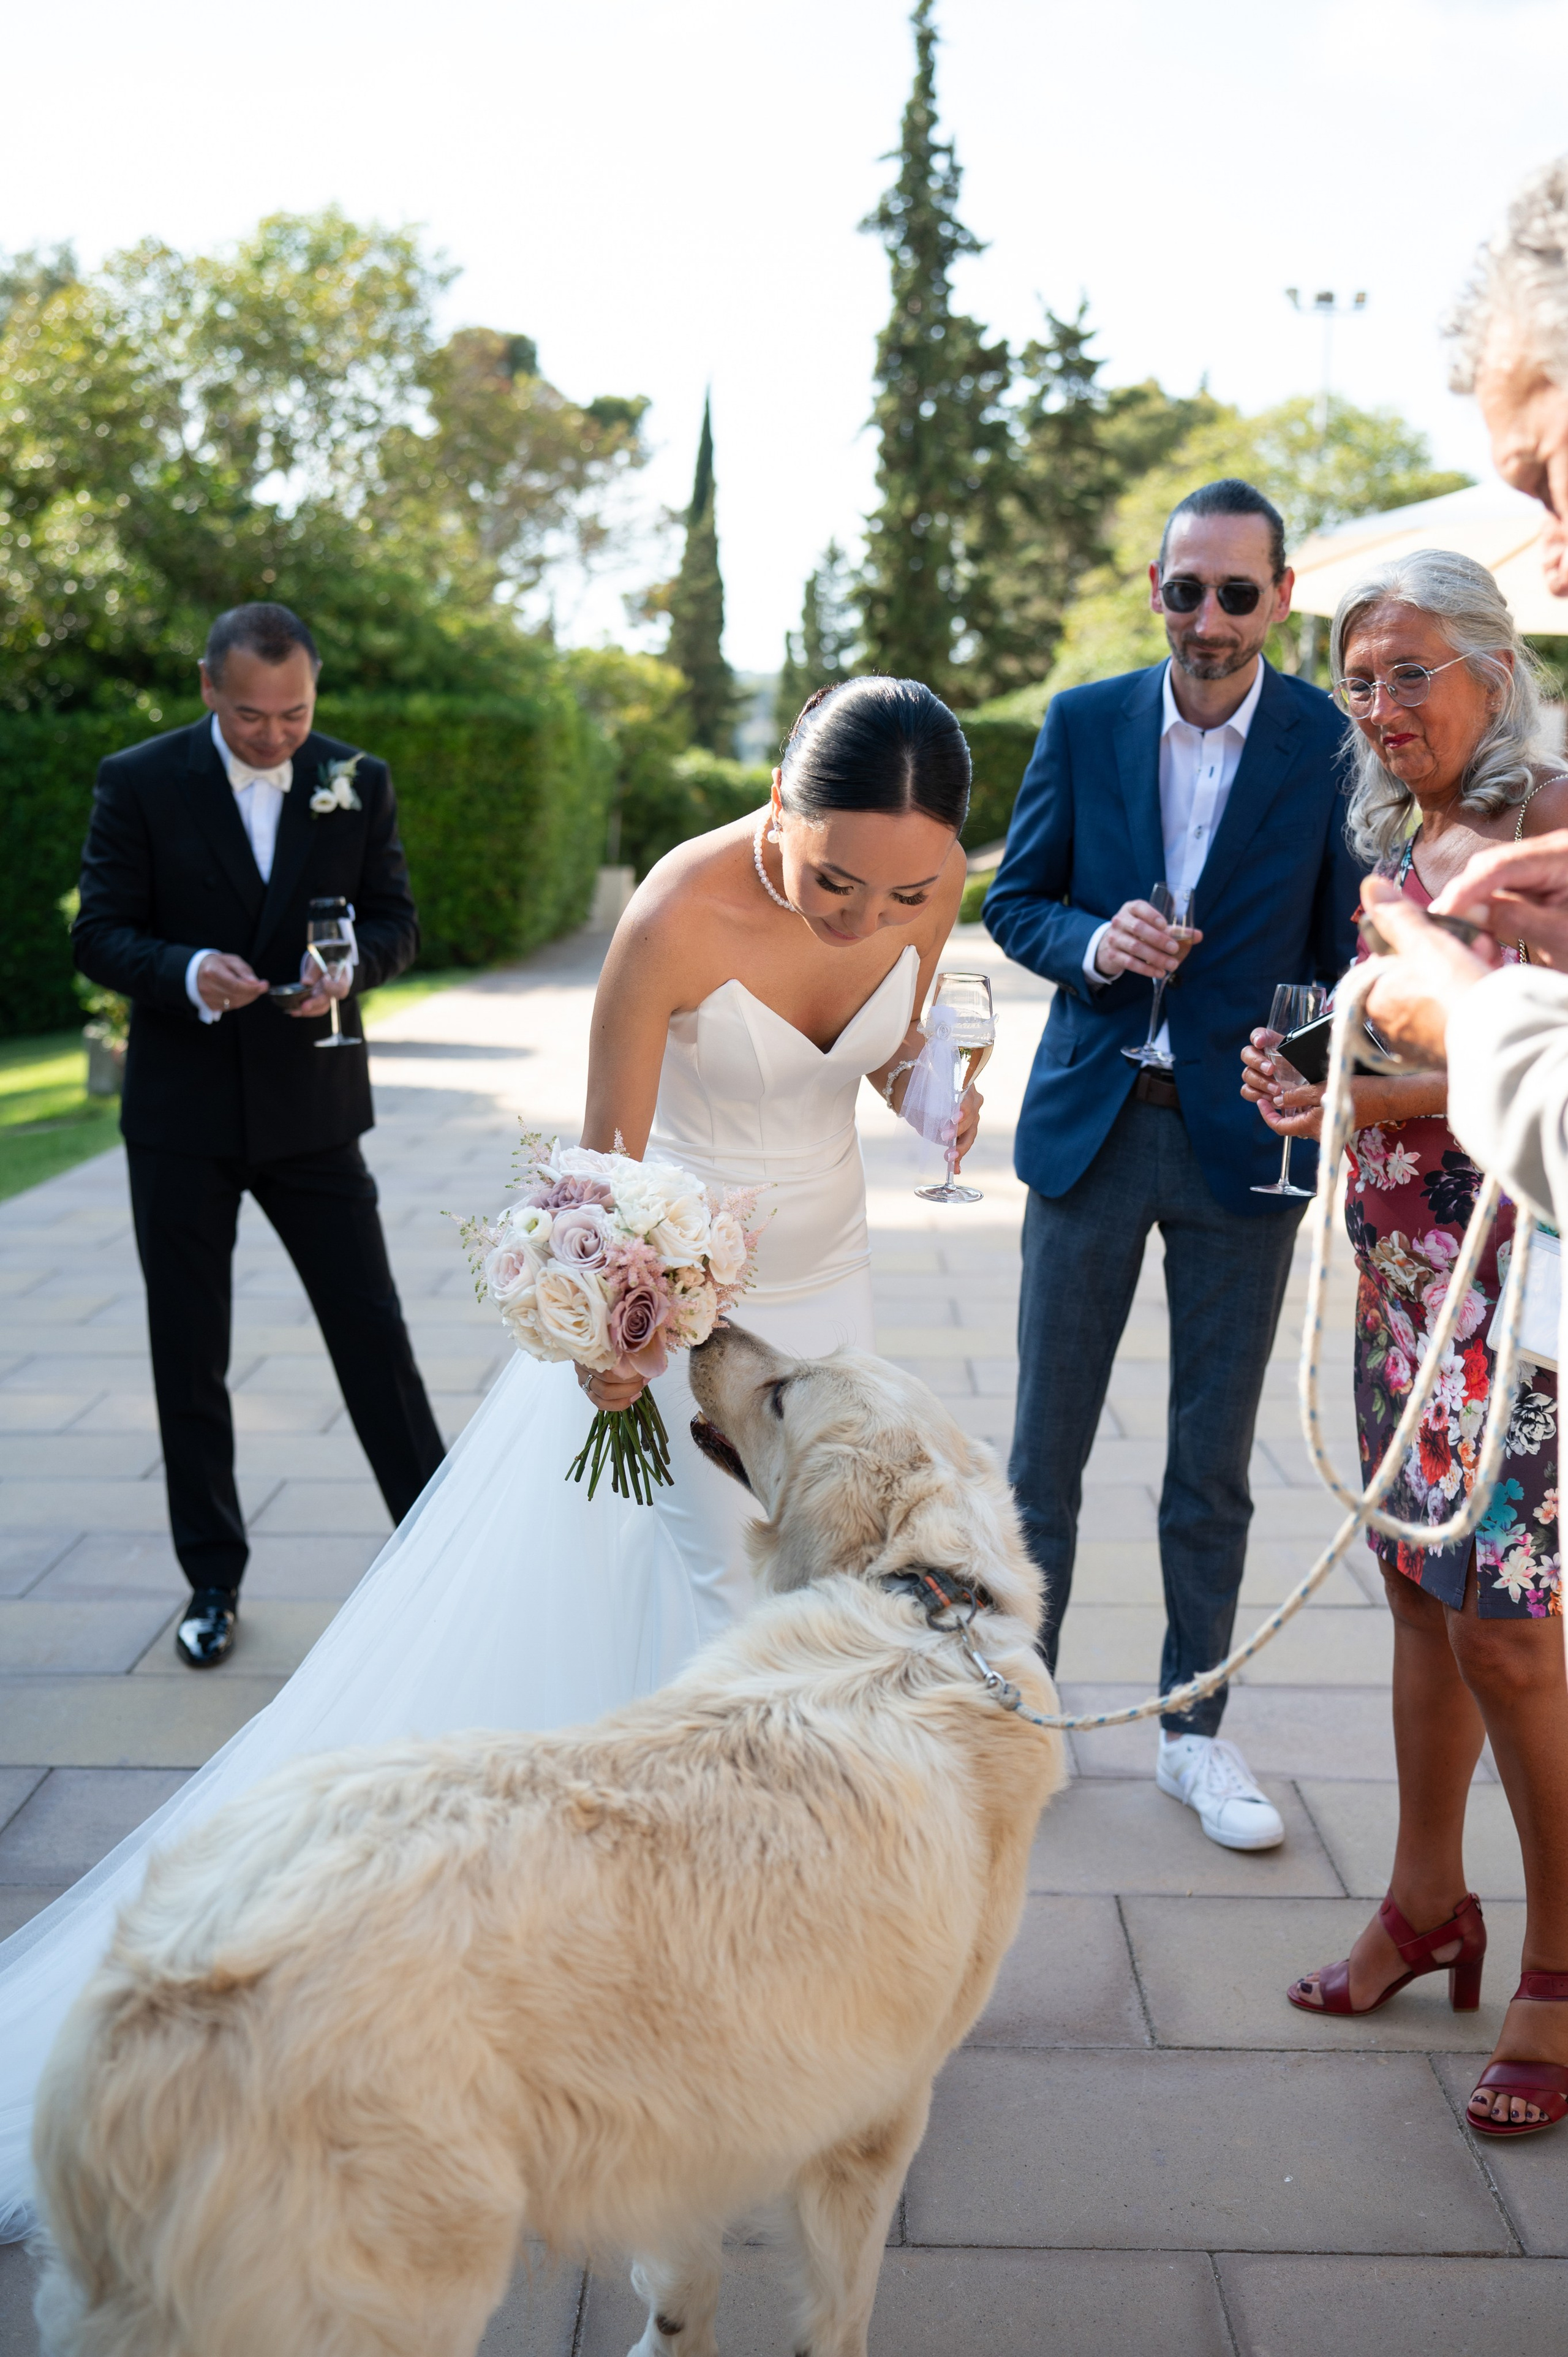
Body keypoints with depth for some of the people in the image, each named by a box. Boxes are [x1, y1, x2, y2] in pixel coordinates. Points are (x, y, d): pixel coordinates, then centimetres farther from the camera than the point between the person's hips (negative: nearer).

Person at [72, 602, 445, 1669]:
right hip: (182, 1111, 0)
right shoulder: (139, 782, -6)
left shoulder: (359, 781, 0)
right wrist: (187, 973, -26)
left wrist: (350, 965, -19)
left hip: (312, 1103, 1)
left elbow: (397, 918, 3)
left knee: (374, 1331, 4)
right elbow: (102, 935, -6)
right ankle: (214, 1579, 22)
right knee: (189, 1357, 8)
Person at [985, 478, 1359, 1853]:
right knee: (1046, 1443, 11)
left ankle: (1193, 1729, 27)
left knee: (1214, 1463, 10)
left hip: (1244, 1136, -1)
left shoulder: (1334, 743, -5)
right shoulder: (1084, 724, 2)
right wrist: (1092, 945, -14)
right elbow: (1016, 899, 7)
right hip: (1091, 1123, 2)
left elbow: (1350, 949, -3)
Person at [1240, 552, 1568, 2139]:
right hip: (1406, 1264, 8)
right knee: (1422, 1589, 14)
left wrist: (1368, 1098, -22)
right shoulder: (1409, 836, 15)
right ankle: (1426, 1904, 29)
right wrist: (1311, 1069, 3)